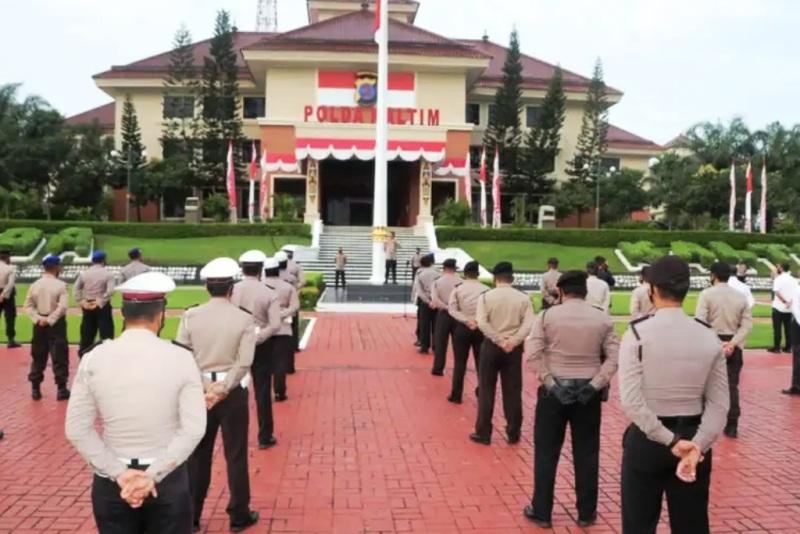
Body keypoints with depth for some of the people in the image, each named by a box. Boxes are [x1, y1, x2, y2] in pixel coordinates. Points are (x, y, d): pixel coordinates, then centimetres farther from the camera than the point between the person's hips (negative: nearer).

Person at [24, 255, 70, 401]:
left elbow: (28, 306, -1)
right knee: (59, 356, 1)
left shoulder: (35, 285, 3)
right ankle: (61, 389, 3)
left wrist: (38, 319, -7)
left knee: (38, 357, 13)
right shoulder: (60, 285, -10)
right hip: (56, 324, -4)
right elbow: (63, 306, -18)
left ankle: (35, 389, 18)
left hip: (39, 324, 4)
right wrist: (50, 320, -13)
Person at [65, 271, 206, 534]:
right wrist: (153, 475, -13)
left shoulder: (94, 358, -6)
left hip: (111, 481, 2)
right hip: (168, 479, -1)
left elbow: (77, 430, -7)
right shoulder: (181, 358, -10)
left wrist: (118, 473, -7)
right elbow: (194, 429, -15)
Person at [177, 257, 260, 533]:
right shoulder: (244, 319, -9)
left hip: (199, 390, 2)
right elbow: (244, 363, -14)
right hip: (232, 392, -2)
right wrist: (222, 390, -11)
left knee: (197, 454, 14)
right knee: (235, 455, 9)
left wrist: (206, 387, -6)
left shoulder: (190, 316, -4)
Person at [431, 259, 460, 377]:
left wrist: (445, 306, -8)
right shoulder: (460, 282, -2)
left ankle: (438, 369, 9)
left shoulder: (437, 282, -4)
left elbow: (434, 299, -15)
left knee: (440, 342, 8)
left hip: (443, 314, -1)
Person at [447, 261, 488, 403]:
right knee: (481, 361, 14)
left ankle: (456, 395, 8)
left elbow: (452, 309, -10)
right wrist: (478, 320, -10)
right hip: (480, 328, 0)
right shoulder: (485, 289, -2)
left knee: (460, 362, 6)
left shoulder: (458, 289, -2)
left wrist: (467, 321, -14)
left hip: (462, 328, 0)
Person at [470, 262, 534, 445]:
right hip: (514, 348, 1)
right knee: (513, 391, 9)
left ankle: (483, 433, 11)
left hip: (491, 346, -1)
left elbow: (482, 323, -15)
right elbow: (529, 324, -11)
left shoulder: (486, 297, -4)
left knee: (486, 390, 7)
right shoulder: (523, 298, 0)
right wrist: (513, 341, -15)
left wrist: (499, 341, -13)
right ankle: (513, 433, 16)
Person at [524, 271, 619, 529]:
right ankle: (586, 513, 22)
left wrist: (550, 383, -10)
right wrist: (595, 384, -7)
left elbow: (532, 353, -13)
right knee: (587, 453, 12)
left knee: (546, 453, 9)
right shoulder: (602, 319, 0)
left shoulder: (547, 316, -5)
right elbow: (614, 357, -6)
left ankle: (541, 512, 17)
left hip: (554, 390, -1)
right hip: (588, 392, 2)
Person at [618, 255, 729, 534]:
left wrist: (669, 440, -14)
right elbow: (719, 404, -6)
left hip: (646, 439, -3)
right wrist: (698, 446, -10)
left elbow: (631, 400, -18)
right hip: (693, 439, 3)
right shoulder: (709, 337, -2)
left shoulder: (638, 333, -12)